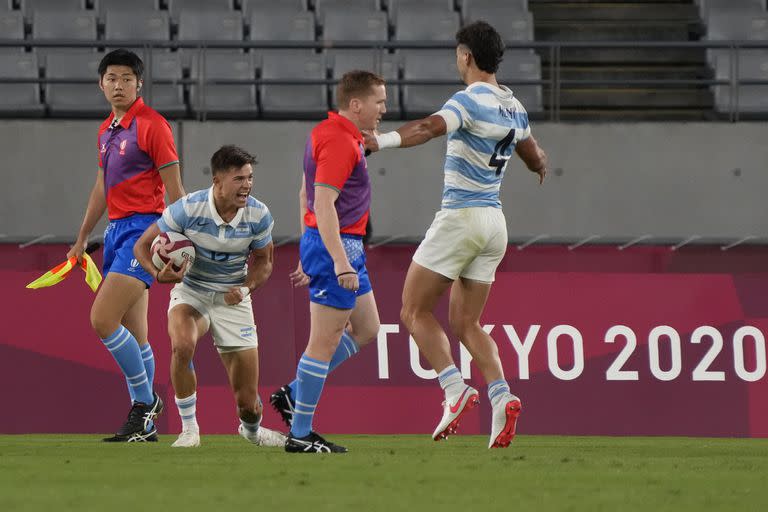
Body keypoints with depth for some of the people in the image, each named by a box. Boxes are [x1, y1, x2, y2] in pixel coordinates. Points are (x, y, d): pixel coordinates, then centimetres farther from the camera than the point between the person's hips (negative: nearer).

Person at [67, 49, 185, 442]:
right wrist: (82, 238, 27)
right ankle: (143, 424, 12)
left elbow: (174, 188, -12)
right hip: (117, 230, 8)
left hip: (142, 229, -8)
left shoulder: (152, 125, -9)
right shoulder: (107, 130, 16)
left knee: (103, 320, -18)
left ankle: (145, 399, -5)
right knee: (133, 334, 8)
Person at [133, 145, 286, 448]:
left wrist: (246, 288, -16)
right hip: (191, 291, -1)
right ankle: (189, 429, -17)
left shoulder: (259, 215, -12)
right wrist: (159, 274, -28)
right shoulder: (188, 208, -19)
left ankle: (252, 429, 38)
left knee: (247, 401, -2)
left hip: (232, 299, 1)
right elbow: (143, 245, -8)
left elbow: (263, 261, 5)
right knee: (182, 344, -38)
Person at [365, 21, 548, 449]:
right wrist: (543, 162, 52)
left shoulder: (470, 100, -13)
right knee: (466, 322, 12)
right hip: (494, 222, 8)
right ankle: (502, 397, -8)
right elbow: (536, 159, 28)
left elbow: (431, 128, -33)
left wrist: (382, 141, -45)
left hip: (460, 218, -8)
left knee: (416, 311, 2)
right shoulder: (515, 108, 11)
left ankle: (456, 389, -15)